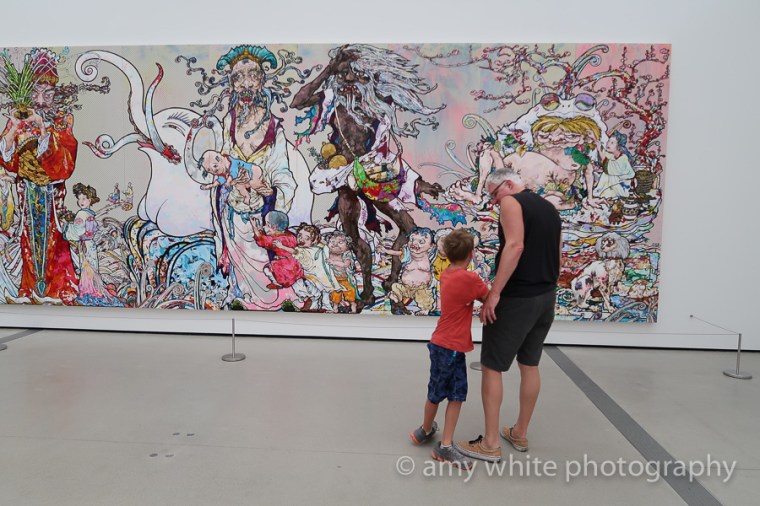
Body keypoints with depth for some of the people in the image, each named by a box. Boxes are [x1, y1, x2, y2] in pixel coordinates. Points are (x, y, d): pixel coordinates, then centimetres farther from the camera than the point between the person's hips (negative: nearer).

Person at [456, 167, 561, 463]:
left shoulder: (511, 202, -10)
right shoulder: (550, 208, 16)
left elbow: (515, 246, -25)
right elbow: (556, 255, 17)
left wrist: (494, 293, -27)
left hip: (516, 299, -9)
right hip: (546, 297, 9)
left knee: (491, 367, 1)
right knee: (530, 365, 16)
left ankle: (490, 444, 7)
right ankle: (520, 434, 29)